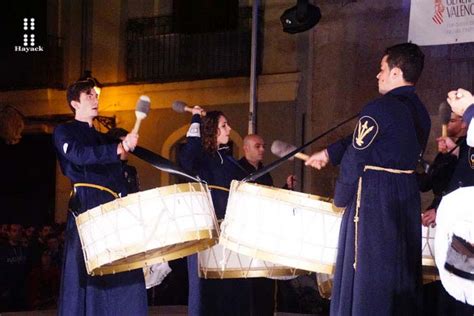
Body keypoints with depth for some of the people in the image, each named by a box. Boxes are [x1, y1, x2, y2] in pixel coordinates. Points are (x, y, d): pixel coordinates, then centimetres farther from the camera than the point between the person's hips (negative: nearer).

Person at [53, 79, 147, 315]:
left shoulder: (104, 139, 27)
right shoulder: (63, 133, 6)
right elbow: (78, 155, -17)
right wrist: (119, 149, -29)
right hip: (86, 209, -6)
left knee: (125, 279, -3)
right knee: (86, 276, -10)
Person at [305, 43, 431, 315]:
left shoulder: (379, 109, -15)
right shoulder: (420, 111, 10)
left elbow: (355, 157, -12)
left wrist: (340, 198, 2)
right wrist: (328, 153, 21)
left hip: (374, 198, -8)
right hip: (408, 196, 8)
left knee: (367, 271, -1)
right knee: (403, 268, 14)